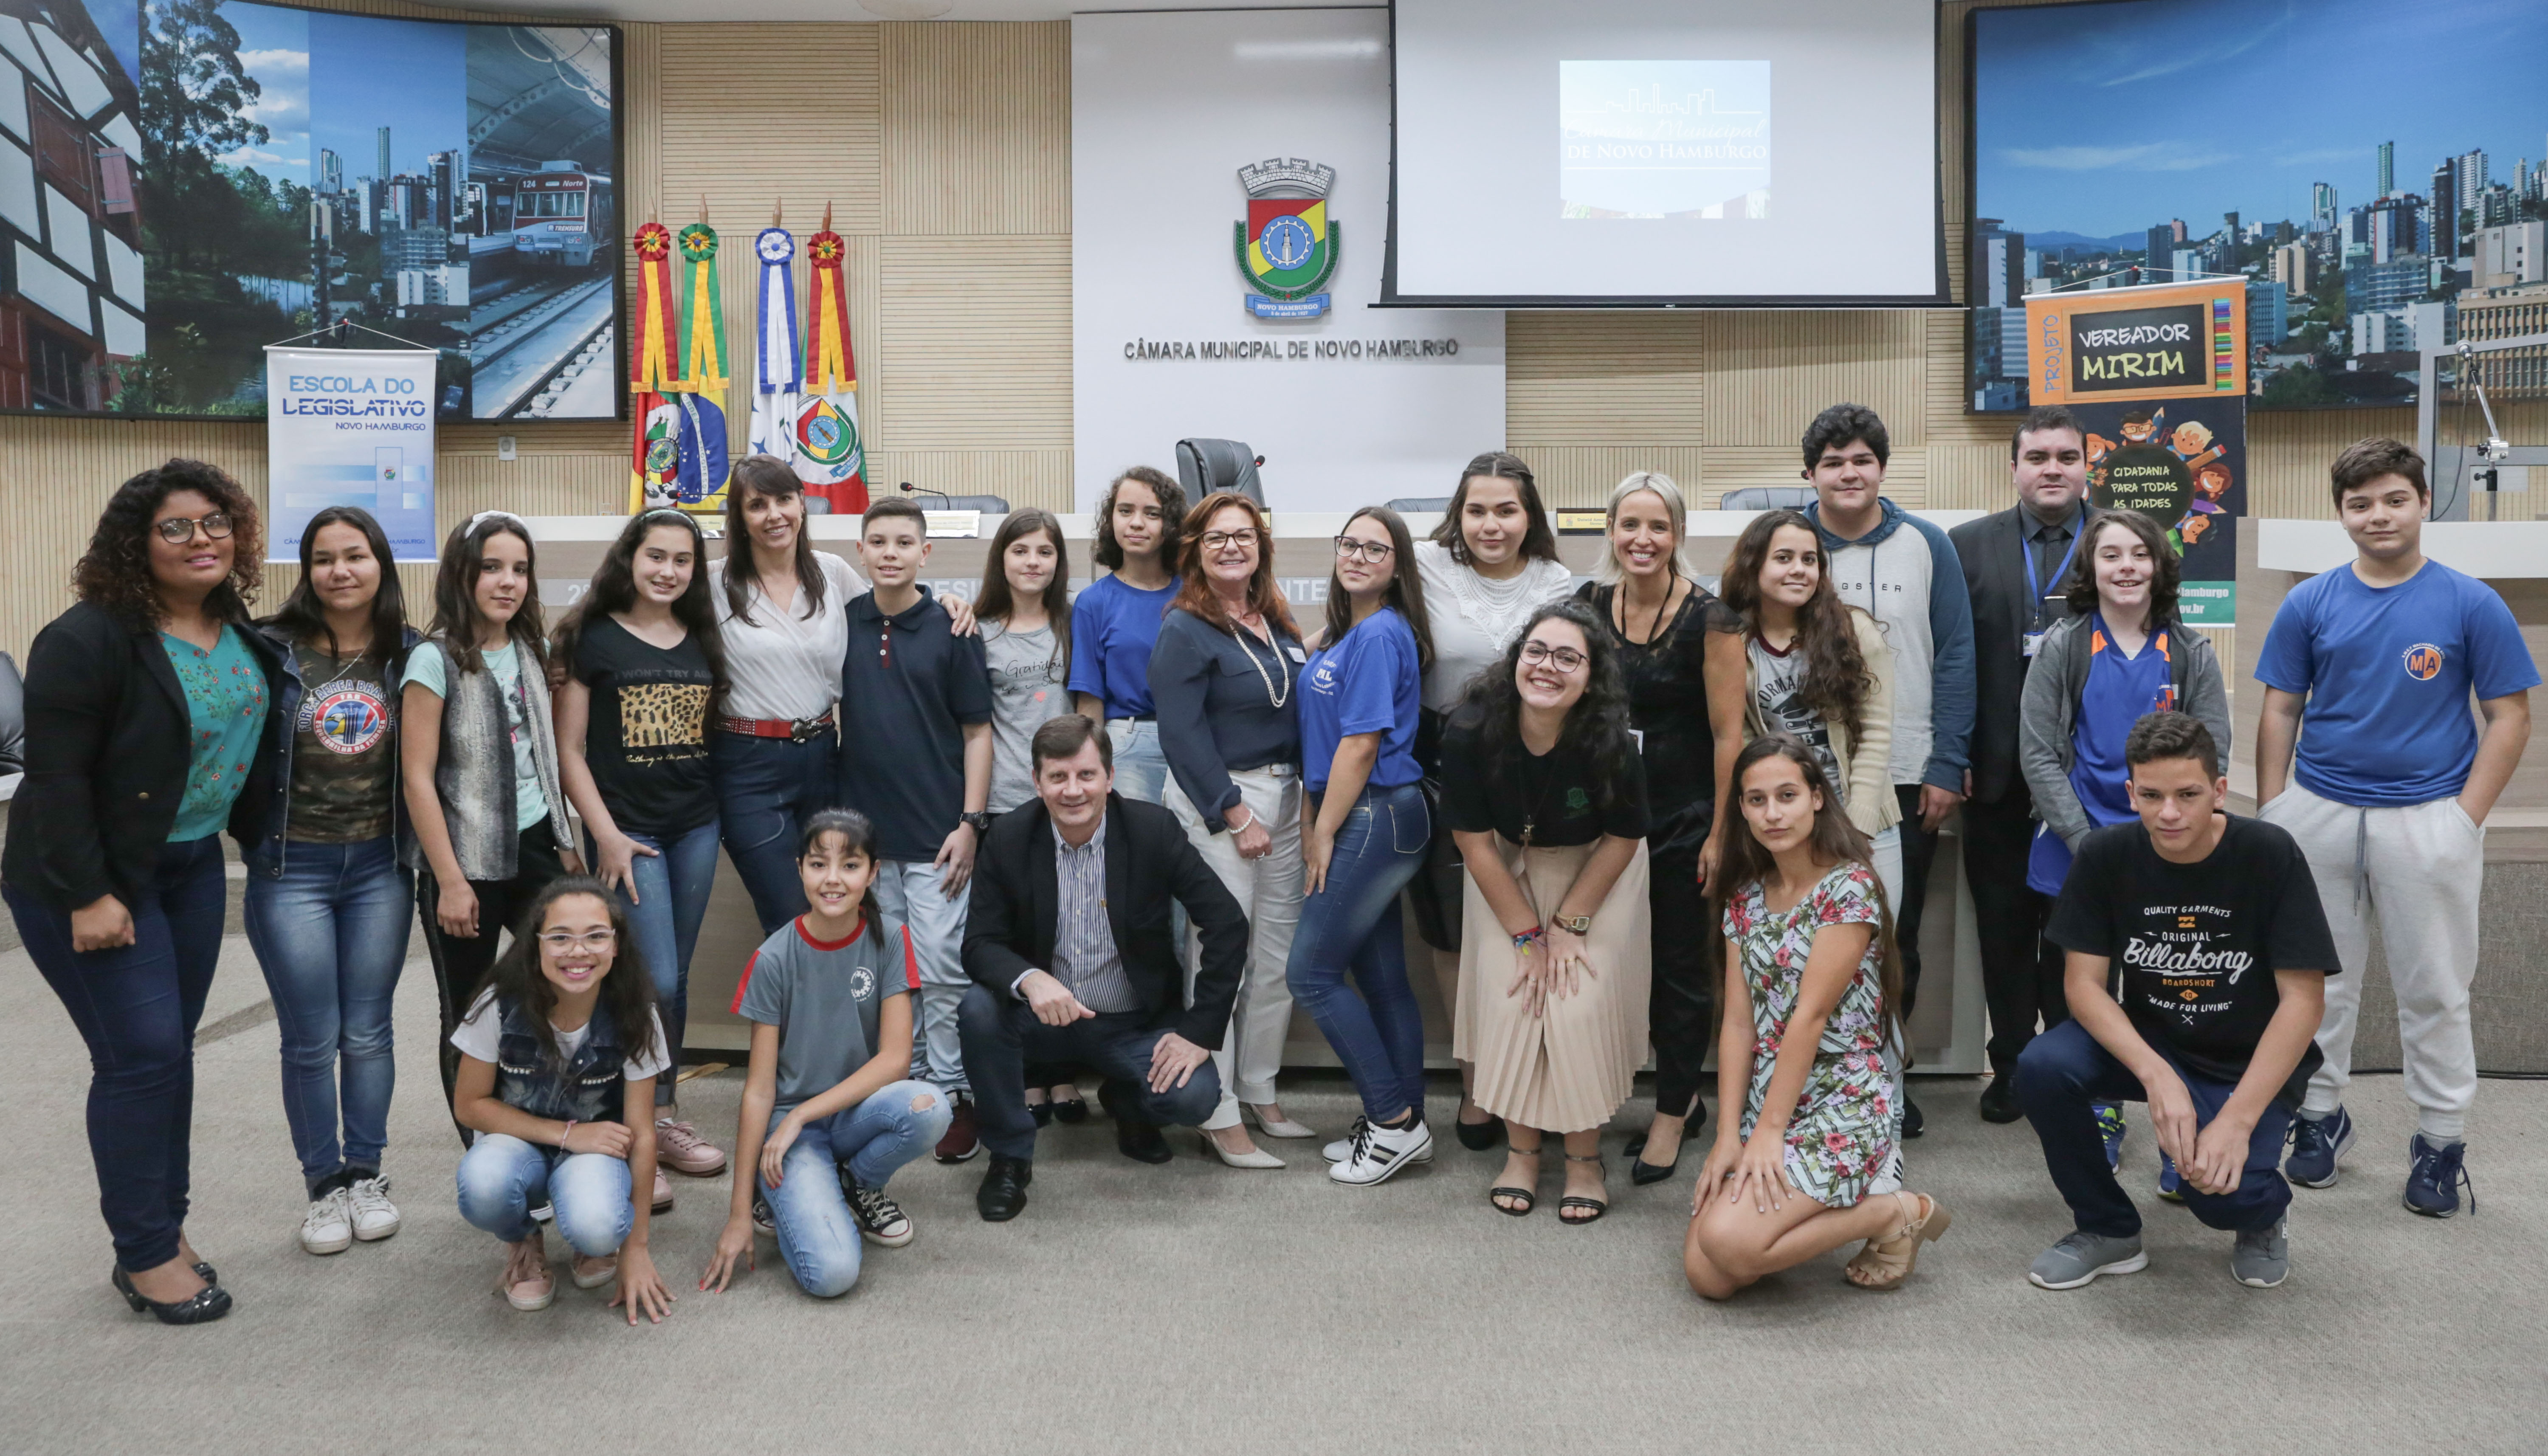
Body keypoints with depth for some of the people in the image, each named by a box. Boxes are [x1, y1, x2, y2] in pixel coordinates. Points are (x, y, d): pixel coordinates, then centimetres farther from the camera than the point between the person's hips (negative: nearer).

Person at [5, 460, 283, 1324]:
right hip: (93, 883, -7)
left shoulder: (242, 636, 4)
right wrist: (87, 895, -20)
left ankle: (164, 1229, 23)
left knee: (169, 1052, 12)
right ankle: (147, 1258, 6)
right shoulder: (91, 638, -18)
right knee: (143, 1055, -7)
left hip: (192, 868, 7)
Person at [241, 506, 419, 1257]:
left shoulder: (410, 655, 0)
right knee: (310, 1042, 5)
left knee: (368, 1033, 11)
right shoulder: (272, 649, -7)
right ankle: (324, 1184, 20)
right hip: (291, 869, -2)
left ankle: (367, 1176, 25)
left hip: (380, 866, 2)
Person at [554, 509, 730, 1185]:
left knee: (675, 980, 10)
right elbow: (569, 749, -6)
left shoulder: (701, 641, 10)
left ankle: (662, 1114, 22)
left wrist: (721, 809, 5)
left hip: (696, 826, 5)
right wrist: (606, 835, -11)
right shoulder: (592, 639, -4)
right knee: (653, 982, -8)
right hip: (626, 831, -5)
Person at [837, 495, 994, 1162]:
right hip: (864, 826, 3)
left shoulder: (950, 628, -3)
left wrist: (971, 822, -8)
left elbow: (977, 730, -2)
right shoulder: (841, 624, 5)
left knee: (942, 970, -2)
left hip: (936, 832, -3)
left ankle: (954, 1094, 9)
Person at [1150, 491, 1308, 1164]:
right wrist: (1237, 815, -16)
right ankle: (1219, 1116, 4)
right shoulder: (1186, 631, -9)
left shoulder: (1277, 622, 13)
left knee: (1279, 956, 11)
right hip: (1216, 803, -7)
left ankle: (1260, 1094, 25)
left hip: (1284, 797, 8)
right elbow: (1182, 734, -14)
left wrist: (1304, 799, 11)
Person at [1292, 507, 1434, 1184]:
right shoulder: (1342, 634, 15)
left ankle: (1394, 1121, 3)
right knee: (1382, 976, 12)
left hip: (1375, 817, -9)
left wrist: (1324, 835, -12)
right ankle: (1405, 1122, 21)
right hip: (1373, 821, 9)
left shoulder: (1380, 634, -14)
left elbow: (1361, 746, -17)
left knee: (1311, 972, -5)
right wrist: (1312, 825, 9)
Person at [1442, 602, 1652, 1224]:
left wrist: (1569, 924, -12)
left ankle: (1585, 1157, 7)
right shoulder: (1471, 733, -28)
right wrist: (1526, 935, -14)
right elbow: (1474, 841, -17)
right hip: (1508, 870, 1)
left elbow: (1624, 838, -13)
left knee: (1582, 1003, -11)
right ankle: (1521, 1150, 11)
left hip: (1594, 872, -1)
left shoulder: (1609, 745, -29)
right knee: (1509, 998, -7)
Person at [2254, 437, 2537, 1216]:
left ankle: (2441, 1139, 19)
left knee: (2434, 989, 6)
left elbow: (2509, 717, -1)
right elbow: (2280, 713, 5)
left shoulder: (2471, 604, -3)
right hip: (2318, 815, 2)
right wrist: (2270, 818, 0)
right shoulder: (2310, 604, 2)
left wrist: (2467, 818, -8)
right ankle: (2321, 1116, 27)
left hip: (2428, 821, -2)